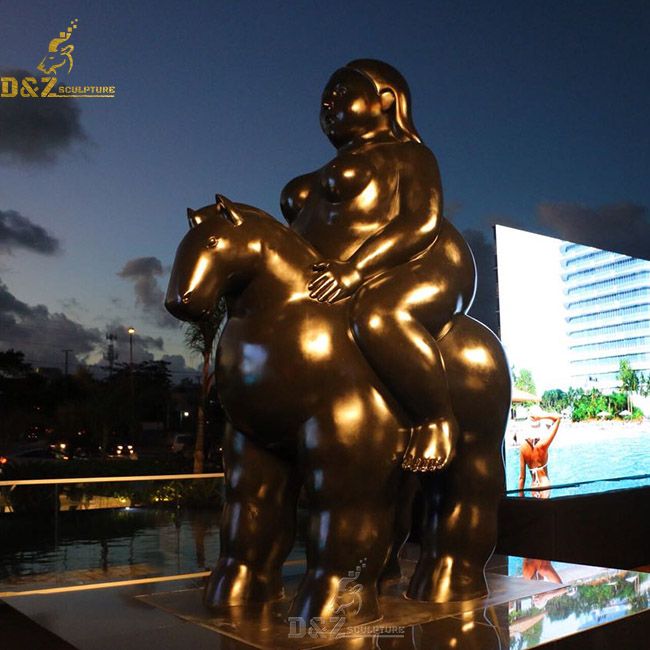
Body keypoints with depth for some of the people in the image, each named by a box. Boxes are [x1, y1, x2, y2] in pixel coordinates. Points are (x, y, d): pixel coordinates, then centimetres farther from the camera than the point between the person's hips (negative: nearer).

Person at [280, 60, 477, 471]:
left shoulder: (407, 154, 6)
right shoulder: (329, 173, 31)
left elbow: (423, 222, -12)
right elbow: (305, 238, 29)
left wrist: (354, 269, -24)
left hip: (425, 272, -9)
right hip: (334, 294, 9)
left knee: (376, 314, -40)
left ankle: (438, 417, -25)